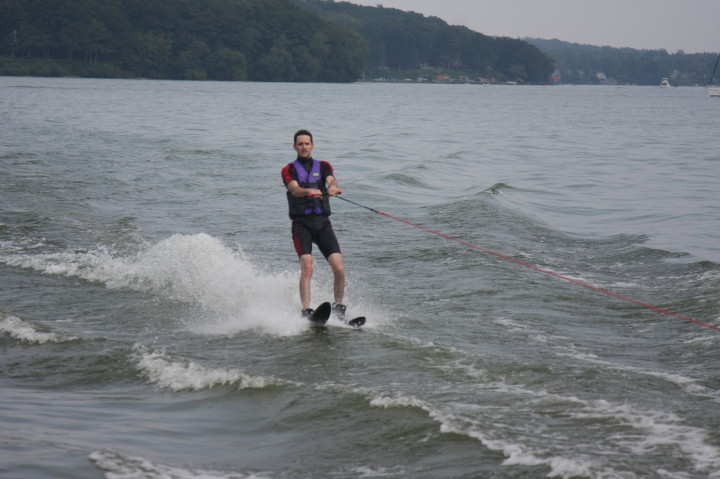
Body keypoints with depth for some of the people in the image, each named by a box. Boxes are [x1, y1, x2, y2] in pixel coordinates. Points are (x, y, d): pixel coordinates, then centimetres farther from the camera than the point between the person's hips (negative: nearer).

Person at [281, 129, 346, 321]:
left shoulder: (323, 166, 16)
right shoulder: (289, 170, 9)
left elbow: (331, 179, -6)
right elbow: (294, 189, -12)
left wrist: (332, 187, -32)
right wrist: (309, 191, -35)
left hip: (323, 222, 2)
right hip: (301, 224, -2)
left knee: (339, 268, -11)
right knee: (307, 267, -21)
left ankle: (339, 307, 6)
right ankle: (306, 311, -26)